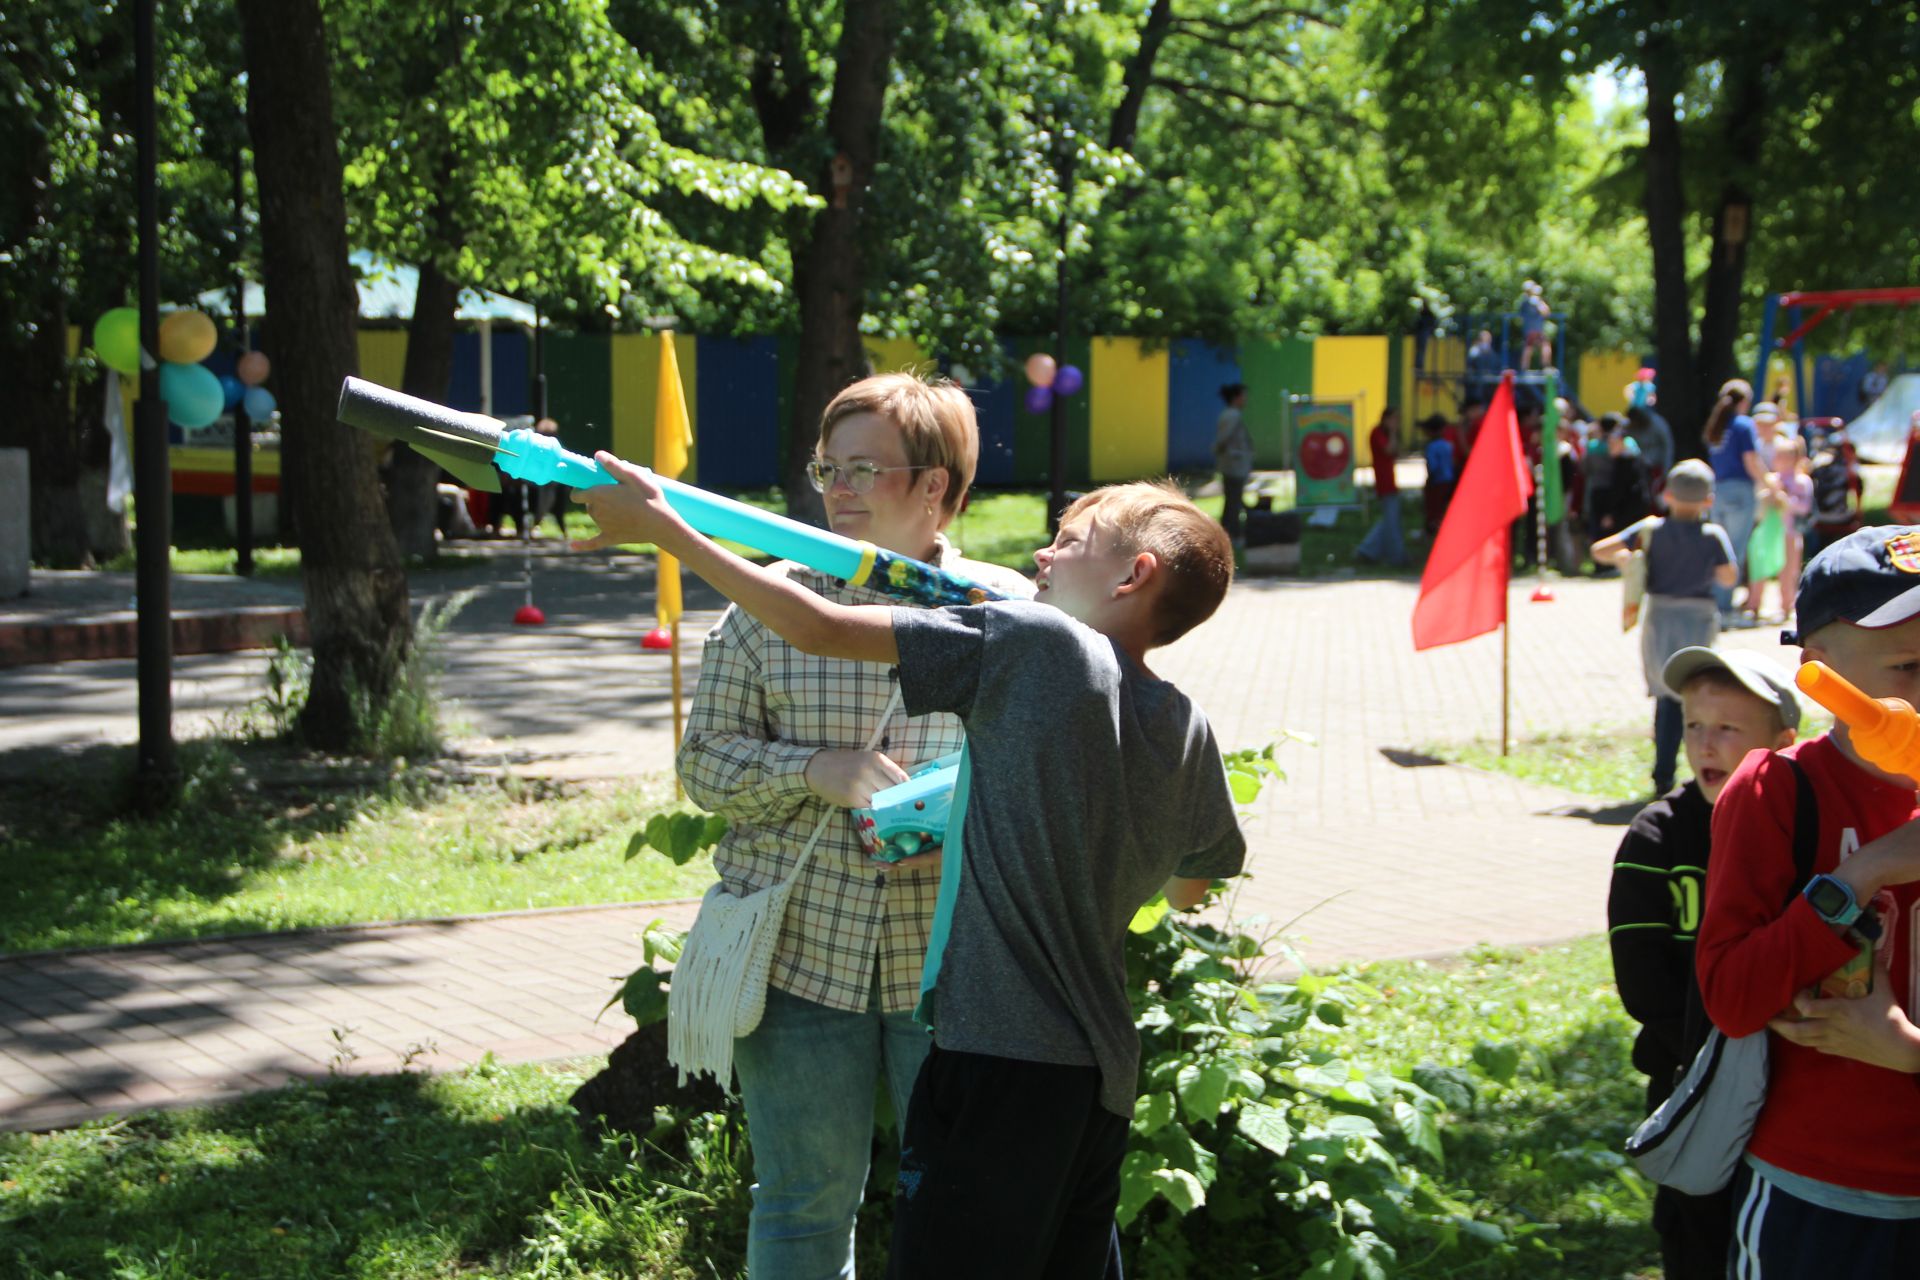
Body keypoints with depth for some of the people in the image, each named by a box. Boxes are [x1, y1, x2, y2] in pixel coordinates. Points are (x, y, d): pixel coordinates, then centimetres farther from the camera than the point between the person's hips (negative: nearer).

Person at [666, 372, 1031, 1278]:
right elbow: (704, 760, 3)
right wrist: (813, 770, -15)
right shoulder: (769, 608, 2)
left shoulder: (1007, 610, 2)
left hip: (950, 958, 0)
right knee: (804, 1205, 9)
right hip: (802, 954, 0)